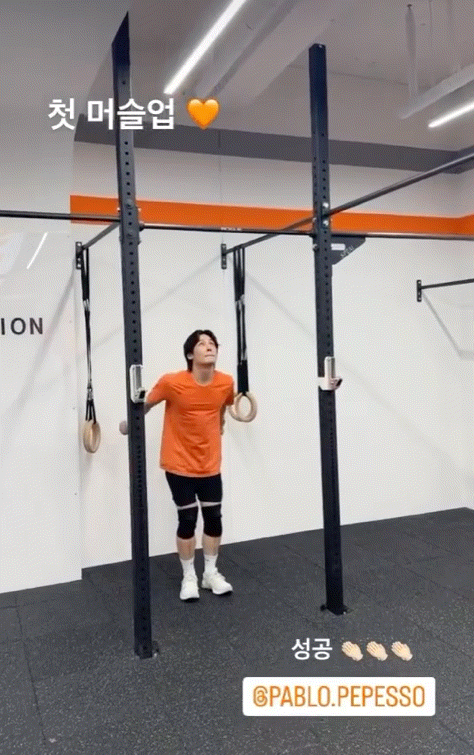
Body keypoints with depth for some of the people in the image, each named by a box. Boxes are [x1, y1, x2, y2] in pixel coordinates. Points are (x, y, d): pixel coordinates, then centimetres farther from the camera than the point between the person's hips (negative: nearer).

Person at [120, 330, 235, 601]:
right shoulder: (172, 383, -20)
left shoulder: (226, 382, -9)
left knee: (214, 517, 8)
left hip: (210, 464, 4)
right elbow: (146, 403, -1)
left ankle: (211, 573, 27)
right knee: (188, 519, 2)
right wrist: (129, 423, 15)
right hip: (180, 464, -3)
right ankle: (189, 576, 21)